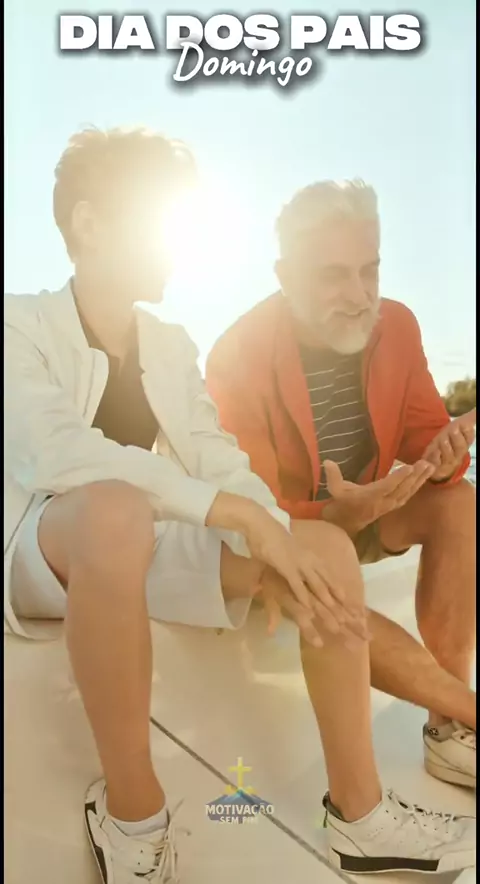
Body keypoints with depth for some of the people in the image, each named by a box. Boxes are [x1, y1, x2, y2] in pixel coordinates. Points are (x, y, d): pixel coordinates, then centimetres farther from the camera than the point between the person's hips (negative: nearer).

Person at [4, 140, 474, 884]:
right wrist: (242, 515, -34)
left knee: (328, 546, -10)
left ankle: (360, 812, -3)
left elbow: (221, 463, -2)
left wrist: (275, 548, -22)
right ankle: (130, 810, -20)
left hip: (150, 549, 6)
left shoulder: (171, 345, 8)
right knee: (115, 510, -40)